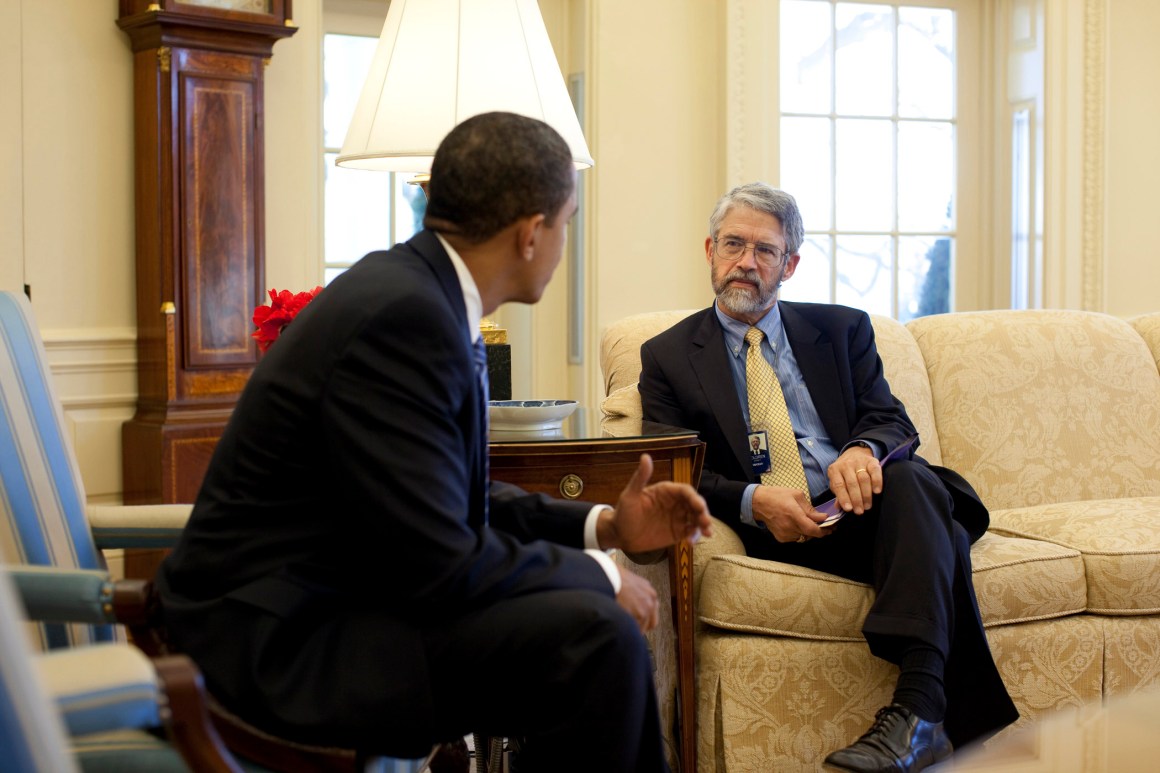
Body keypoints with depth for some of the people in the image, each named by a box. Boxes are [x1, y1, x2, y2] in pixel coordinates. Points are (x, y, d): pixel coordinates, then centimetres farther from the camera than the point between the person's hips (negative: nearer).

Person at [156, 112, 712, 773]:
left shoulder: (421, 288, 5)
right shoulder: (403, 316, -24)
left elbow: (459, 497, 15)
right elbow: (437, 564, -25)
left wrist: (603, 526, 7)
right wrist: (598, 575, -11)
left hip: (336, 598, 10)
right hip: (281, 641, -10)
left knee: (609, 626, 12)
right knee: (594, 637, -21)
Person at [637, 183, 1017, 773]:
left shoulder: (842, 330, 19)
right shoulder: (668, 356, 13)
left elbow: (891, 419, 8)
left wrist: (864, 450, -19)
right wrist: (753, 501, -17)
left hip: (858, 503, 1)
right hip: (775, 529, -1)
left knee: (907, 478, -34)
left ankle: (918, 708, -45)